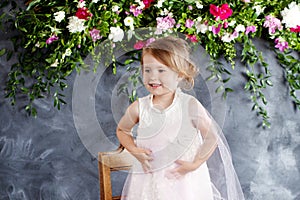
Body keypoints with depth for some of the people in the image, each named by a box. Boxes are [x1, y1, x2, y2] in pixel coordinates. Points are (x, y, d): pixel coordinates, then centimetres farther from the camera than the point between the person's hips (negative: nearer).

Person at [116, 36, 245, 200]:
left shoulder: (189, 105, -11)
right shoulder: (139, 108, -5)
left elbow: (212, 137, -5)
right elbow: (122, 130, 13)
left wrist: (194, 164, -10)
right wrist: (135, 151, -2)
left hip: (185, 180, -2)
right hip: (149, 182, 2)